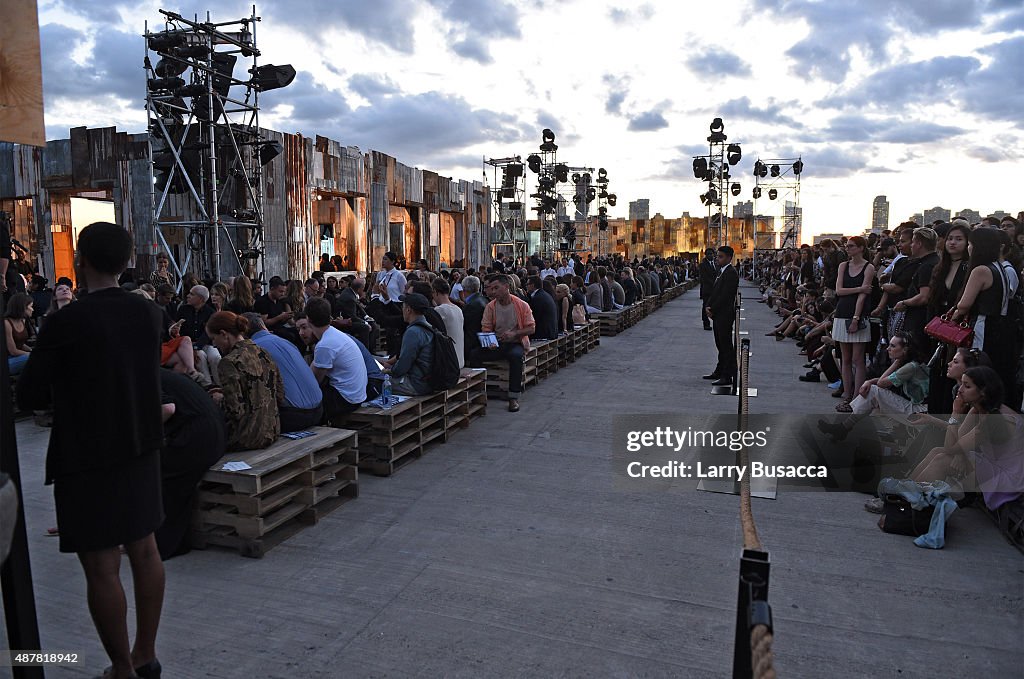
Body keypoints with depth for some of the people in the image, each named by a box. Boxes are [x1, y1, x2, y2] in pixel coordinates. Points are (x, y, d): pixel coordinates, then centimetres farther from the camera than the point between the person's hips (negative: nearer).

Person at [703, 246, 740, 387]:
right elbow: (714, 291, 16)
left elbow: (725, 295, -20)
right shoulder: (721, 271, 15)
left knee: (726, 346, -5)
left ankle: (727, 376, -1)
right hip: (718, 314, 10)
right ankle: (719, 371, 27)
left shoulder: (731, 273, -15)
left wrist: (712, 309, -13)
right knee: (721, 345, 17)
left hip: (725, 315, -10)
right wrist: (708, 306, 2)